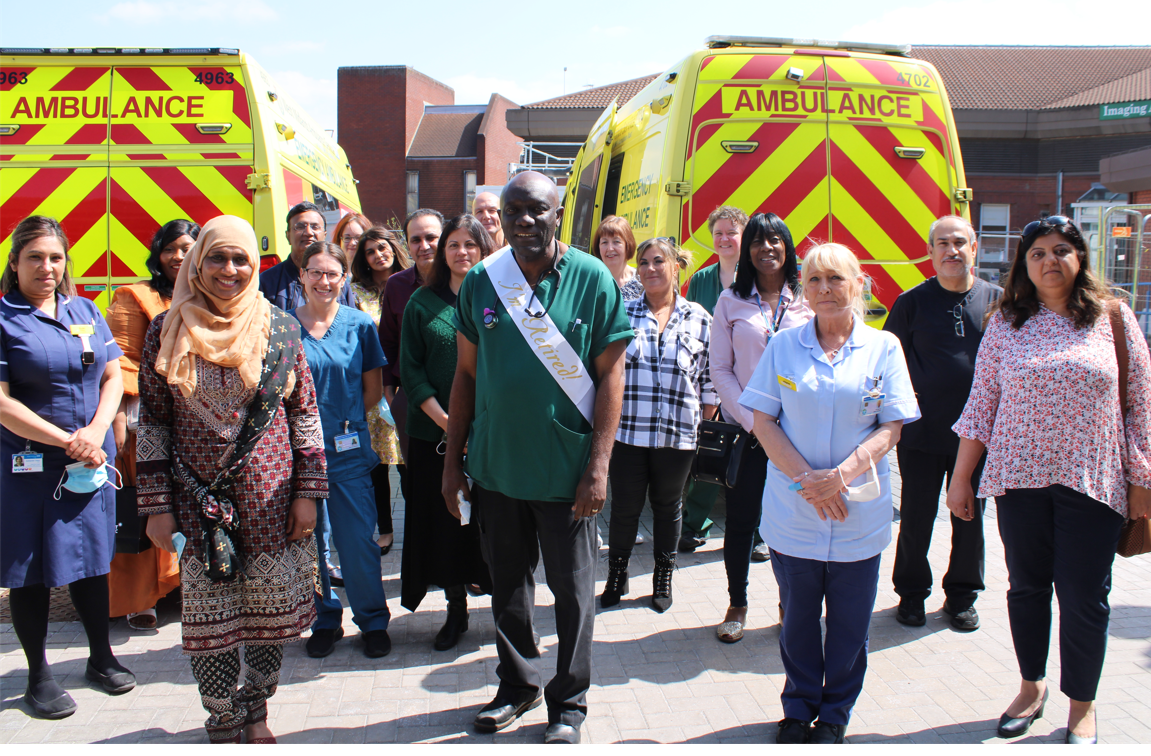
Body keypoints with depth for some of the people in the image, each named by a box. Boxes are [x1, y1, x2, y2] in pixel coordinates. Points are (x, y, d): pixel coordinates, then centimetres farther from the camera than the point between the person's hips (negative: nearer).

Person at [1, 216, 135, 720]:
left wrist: (95, 433, -7)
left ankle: (101, 658, 30)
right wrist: (67, 441, -15)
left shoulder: (86, 311, 9)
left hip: (92, 462, 5)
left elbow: (113, 377, 9)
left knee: (92, 559, 14)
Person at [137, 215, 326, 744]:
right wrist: (156, 505, -1)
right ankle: (223, 726, 24)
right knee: (209, 619, 4)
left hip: (270, 500, 1)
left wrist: (308, 491, 1)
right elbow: (151, 422, 3)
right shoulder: (167, 332, 1)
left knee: (273, 614, 8)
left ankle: (256, 711, 31)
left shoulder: (279, 329, 2)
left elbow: (305, 412, 5)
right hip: (199, 502, 0)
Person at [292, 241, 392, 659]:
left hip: (349, 451, 0)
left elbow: (374, 388, 8)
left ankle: (373, 621, 17)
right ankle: (324, 620, 24)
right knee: (309, 540, 7)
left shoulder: (359, 323, 2)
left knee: (358, 541, 1)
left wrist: (345, 420, -1)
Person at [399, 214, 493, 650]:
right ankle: (456, 609, 23)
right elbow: (410, 368, 3)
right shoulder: (422, 302, 6)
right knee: (444, 519, 7)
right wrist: (443, 419, -8)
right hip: (436, 431, 2)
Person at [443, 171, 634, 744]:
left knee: (573, 590, 10)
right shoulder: (481, 281, 1)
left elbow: (611, 374, -7)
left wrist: (598, 466, -12)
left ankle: (568, 702, 27)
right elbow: (466, 374, 6)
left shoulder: (592, 279, -7)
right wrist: (453, 460, 4)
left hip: (567, 469, -3)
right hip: (495, 466, 3)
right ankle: (516, 685, 36)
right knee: (507, 586, 17)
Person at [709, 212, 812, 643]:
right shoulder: (731, 302, 4)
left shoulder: (807, 302, 5)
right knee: (740, 521, 4)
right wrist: (752, 421, -8)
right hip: (743, 428, 0)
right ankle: (737, 606, 19)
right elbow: (720, 370, 2)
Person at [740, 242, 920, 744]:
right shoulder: (783, 346, 3)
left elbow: (892, 426, -2)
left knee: (850, 623, 9)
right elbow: (763, 420, 0)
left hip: (860, 512, 0)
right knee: (798, 617, 11)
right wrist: (807, 478, -13)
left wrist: (842, 473, -17)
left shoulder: (883, 348, 1)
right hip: (793, 510, 1)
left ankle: (835, 713, 28)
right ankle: (799, 708, 30)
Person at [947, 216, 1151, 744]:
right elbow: (981, 404, 6)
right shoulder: (1006, 324, 4)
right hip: (1020, 478, 1)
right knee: (1026, 587, 12)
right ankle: (1031, 687, 31)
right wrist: (961, 477, 4)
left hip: (1092, 481, -1)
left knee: (1084, 596, 3)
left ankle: (1082, 704, 22)